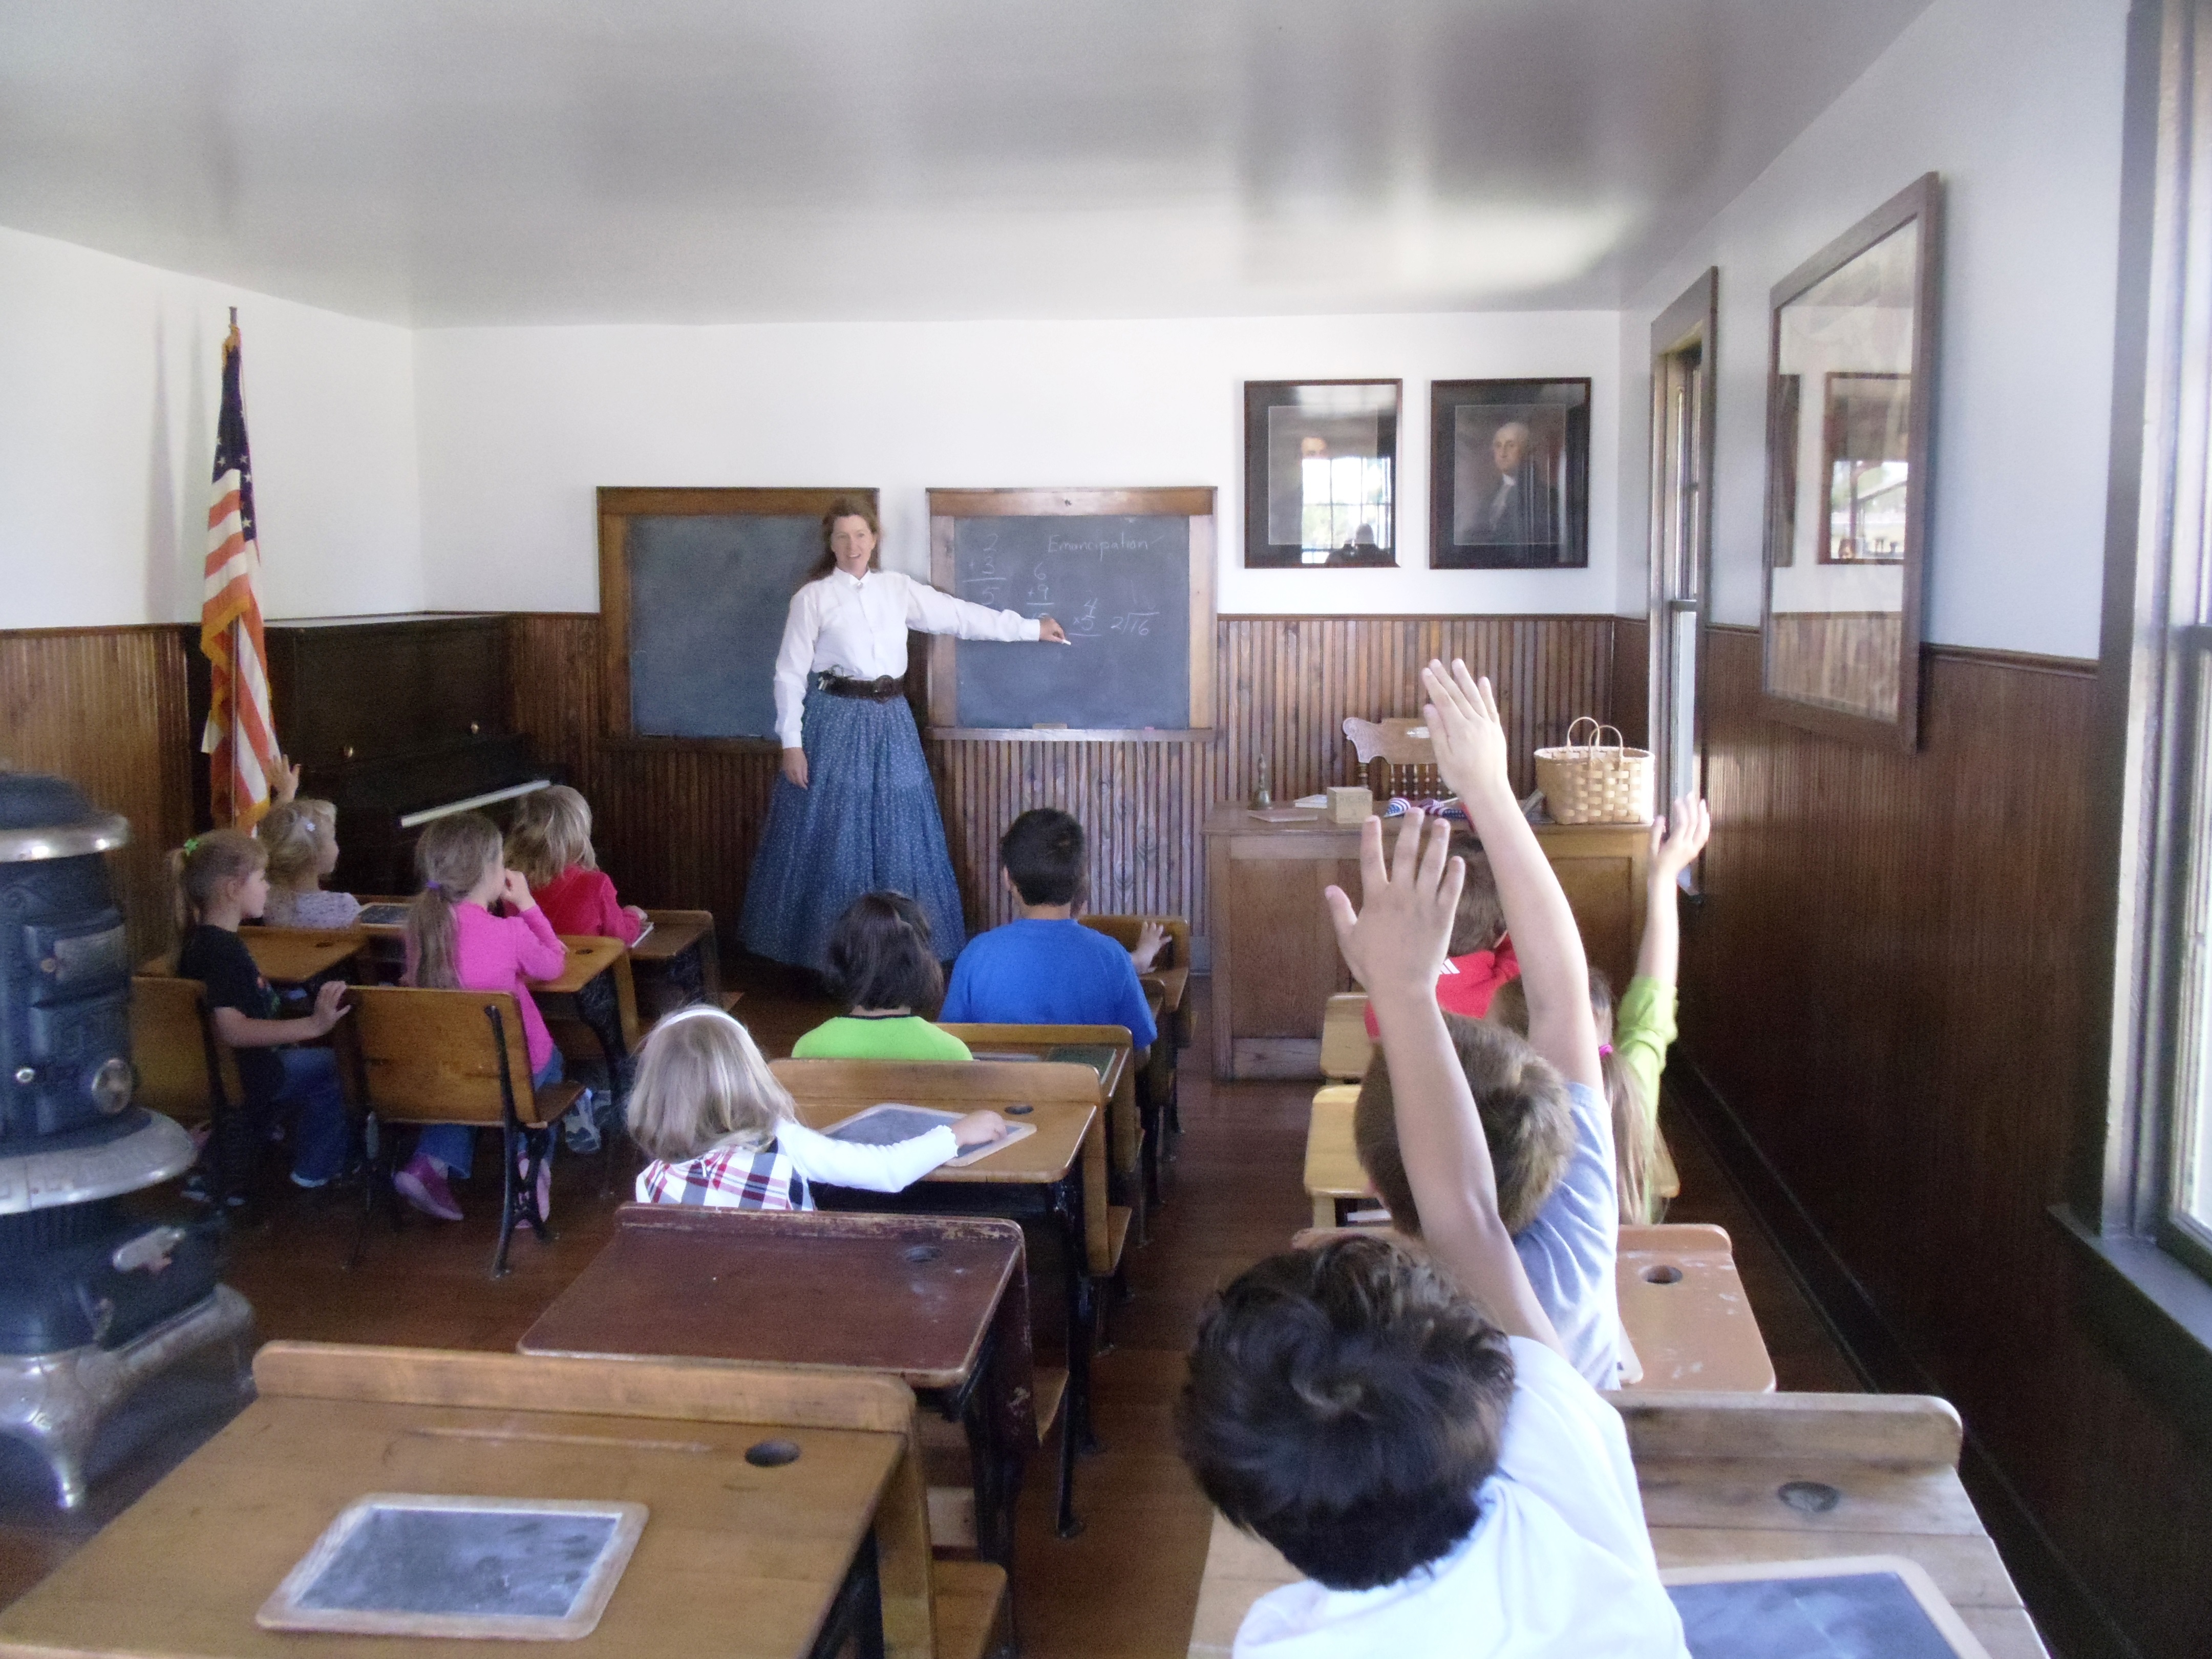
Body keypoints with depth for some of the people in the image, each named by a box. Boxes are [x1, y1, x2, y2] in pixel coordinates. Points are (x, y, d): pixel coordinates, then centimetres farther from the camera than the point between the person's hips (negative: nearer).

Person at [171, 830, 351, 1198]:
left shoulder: (206, 942, 9)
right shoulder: (221, 951, -25)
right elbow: (232, 1029, -35)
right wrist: (313, 1025, -38)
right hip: (238, 1077, -11)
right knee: (336, 1067, -6)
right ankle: (314, 1173, 9)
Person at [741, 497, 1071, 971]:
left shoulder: (897, 588, 6)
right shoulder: (812, 597, -4)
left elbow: (960, 615, 10)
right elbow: (790, 672, -5)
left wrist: (1032, 627, 11)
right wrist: (791, 743, -10)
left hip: (890, 721, 4)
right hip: (836, 721, -4)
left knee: (896, 835, 8)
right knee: (833, 837, -1)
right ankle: (825, 953, 10)